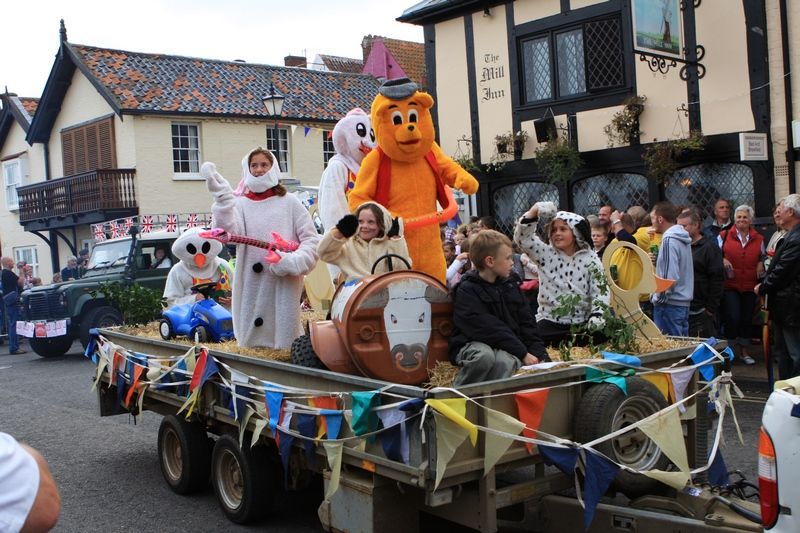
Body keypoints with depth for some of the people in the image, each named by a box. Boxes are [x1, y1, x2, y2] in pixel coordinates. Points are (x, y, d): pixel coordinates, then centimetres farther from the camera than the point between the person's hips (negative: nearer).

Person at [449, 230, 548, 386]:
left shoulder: (510, 282, 13)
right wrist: (523, 353, -17)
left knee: (505, 361, -32)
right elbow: (487, 329, -17)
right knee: (485, 356, -38)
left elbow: (526, 322, 13)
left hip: (507, 348, 4)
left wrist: (539, 354, 1)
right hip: (473, 344, -4)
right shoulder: (466, 290, -9)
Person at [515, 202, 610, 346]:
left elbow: (600, 292, -3)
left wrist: (596, 315, -22)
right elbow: (522, 237, -8)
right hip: (550, 322, -1)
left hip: (582, 323, 1)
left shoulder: (590, 259, 4)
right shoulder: (545, 254, 5)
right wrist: (534, 210, -22)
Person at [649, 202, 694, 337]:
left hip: (670, 303, -9)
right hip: (684, 301, 9)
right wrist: (657, 259, 10)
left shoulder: (669, 240, -16)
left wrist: (660, 297, -12)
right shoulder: (683, 238, 13)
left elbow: (670, 277, -21)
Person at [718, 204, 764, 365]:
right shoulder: (724, 236, -1)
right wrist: (722, 260, -14)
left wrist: (761, 264, -1)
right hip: (730, 286, -3)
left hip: (750, 286, 3)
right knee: (733, 318, -11)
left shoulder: (758, 239, 8)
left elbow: (763, 257, 20)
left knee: (747, 319, 10)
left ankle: (744, 351, 25)